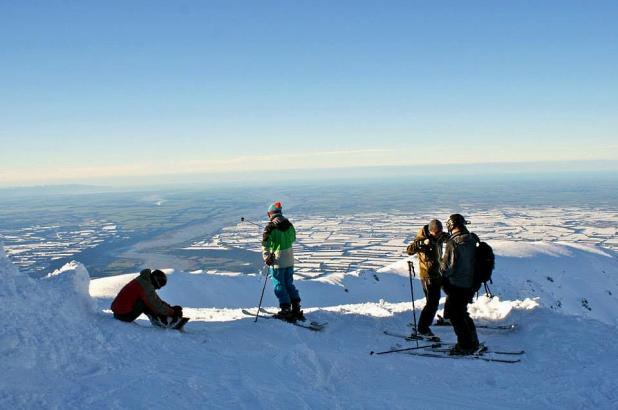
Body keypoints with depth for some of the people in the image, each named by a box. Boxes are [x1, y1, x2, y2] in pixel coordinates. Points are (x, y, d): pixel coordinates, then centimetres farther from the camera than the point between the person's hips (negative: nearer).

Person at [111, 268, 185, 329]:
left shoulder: (141, 280, 12)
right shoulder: (146, 286, -18)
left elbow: (156, 300, 17)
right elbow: (156, 305, -17)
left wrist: (170, 307, 9)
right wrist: (173, 312, -7)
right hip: (125, 315, -10)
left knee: (149, 301, 12)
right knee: (148, 302, -13)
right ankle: (167, 322, -9)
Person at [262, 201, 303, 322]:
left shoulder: (271, 226, -13)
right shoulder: (289, 224, 4)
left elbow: (265, 244, -16)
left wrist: (266, 257, -14)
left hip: (277, 260, -6)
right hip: (290, 260, 6)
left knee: (279, 286, 4)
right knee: (289, 284, 16)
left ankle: (286, 310, 4)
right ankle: (296, 309, 16)